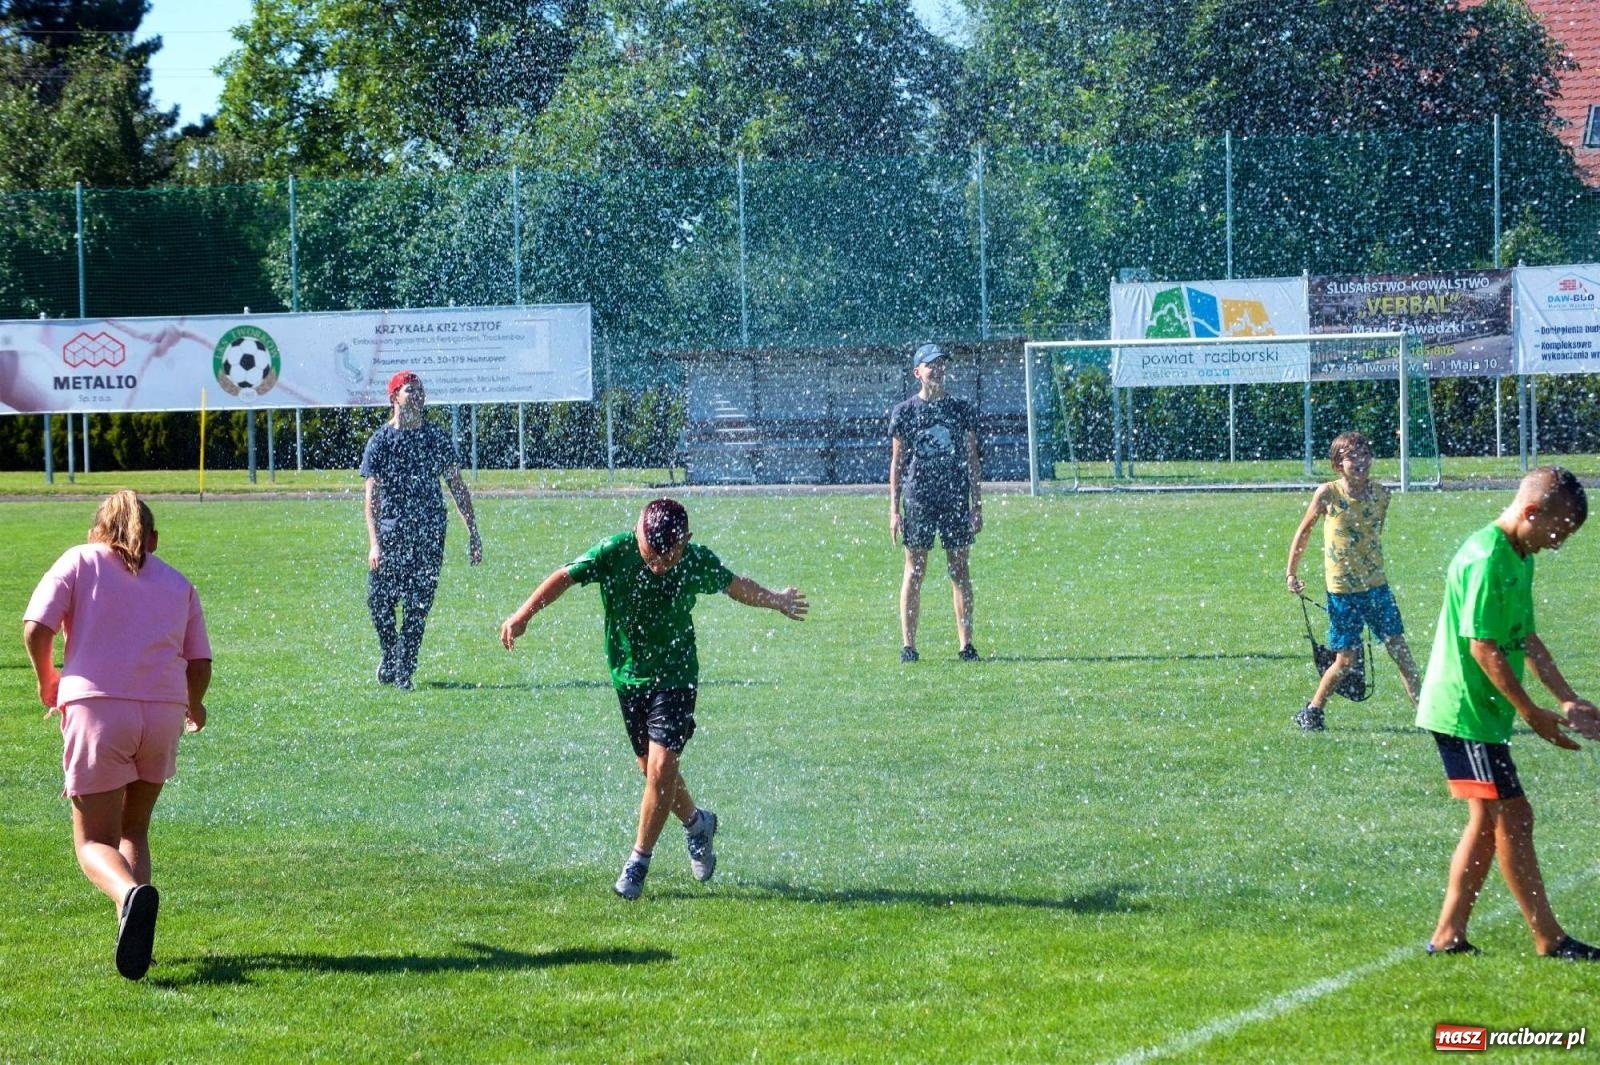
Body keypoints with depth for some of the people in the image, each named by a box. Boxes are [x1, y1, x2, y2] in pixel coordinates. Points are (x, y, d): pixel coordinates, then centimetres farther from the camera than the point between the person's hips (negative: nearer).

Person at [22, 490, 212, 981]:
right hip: (163, 714, 3)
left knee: (95, 841, 2)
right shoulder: (177, 582, 18)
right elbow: (199, 663, 14)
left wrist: (47, 681, 14)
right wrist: (194, 707, 35)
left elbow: (36, 629, -4)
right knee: (133, 830, 22)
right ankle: (135, 931, 5)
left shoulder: (78, 562, 9)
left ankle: (131, 892, -31)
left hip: (96, 706, -3)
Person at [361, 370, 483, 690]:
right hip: (391, 532, -2)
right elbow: (372, 496, -6)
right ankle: (389, 655, 26)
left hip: (430, 534, 2)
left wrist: (472, 533, 8)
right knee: (380, 603, -1)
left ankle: (403, 670, 10)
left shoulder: (437, 438, 9)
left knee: (417, 606, 0)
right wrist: (374, 543, -16)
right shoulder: (381, 441, 0)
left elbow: (457, 487, 14)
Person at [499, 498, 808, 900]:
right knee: (652, 767, 13)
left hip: (675, 675, -2)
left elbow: (734, 586, 5)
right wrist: (524, 615, -28)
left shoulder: (698, 562, -15)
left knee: (661, 766, -14)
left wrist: (774, 600, 20)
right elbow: (565, 577, -17)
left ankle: (639, 860, -1)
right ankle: (697, 823, 42)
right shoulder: (615, 552, -20)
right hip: (628, 674, 2)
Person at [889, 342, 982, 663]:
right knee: (914, 571, -1)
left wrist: (977, 506, 4)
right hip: (917, 500, -2)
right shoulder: (904, 412, 3)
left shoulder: (962, 409, 8)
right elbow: (897, 462, 4)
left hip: (956, 498, 2)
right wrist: (894, 510, -3)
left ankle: (966, 644, 3)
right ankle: (908, 645, 0)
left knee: (960, 571, 2)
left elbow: (972, 460, 9)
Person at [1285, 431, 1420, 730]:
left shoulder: (1380, 494, 0)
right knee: (1346, 660, 0)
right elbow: (1304, 531, 2)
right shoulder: (1328, 494, -10)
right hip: (1342, 590, -3)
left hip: (1376, 585, 3)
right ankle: (1311, 711, 19)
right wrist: (1292, 573, 5)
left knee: (1400, 650, -1)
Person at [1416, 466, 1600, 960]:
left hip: (1480, 712, 11)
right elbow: (1482, 645, -22)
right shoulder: (1486, 558, -20)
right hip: (1466, 711, -11)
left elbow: (1527, 640, 18)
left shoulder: (1519, 559, 13)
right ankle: (1549, 940, -3)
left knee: (1489, 821, 12)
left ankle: (1449, 934, 15)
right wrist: (1532, 713, -19)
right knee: (1513, 817, -7)